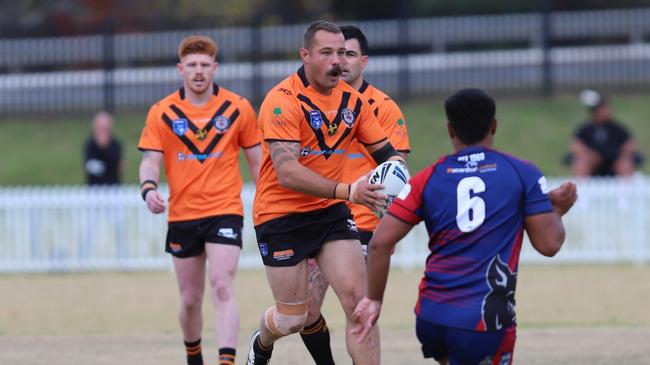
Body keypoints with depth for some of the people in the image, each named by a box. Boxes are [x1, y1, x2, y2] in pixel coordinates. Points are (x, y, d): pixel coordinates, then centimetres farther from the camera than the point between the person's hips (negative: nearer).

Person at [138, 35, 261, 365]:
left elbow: (257, 161, 7)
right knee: (190, 300, 11)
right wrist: (149, 189, -23)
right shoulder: (162, 112, 2)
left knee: (222, 290, -18)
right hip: (182, 217, 2)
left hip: (224, 212, -2)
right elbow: (150, 161, -1)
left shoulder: (238, 108, 0)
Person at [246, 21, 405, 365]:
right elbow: (287, 172, -29)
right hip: (281, 216, -5)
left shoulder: (352, 100, 1)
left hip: (330, 212, 5)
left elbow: (385, 152, 8)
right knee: (293, 318, 4)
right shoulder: (283, 100, -19)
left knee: (357, 297, -12)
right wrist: (347, 190, -40)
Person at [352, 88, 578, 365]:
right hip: (485, 323, -3)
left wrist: (373, 299, 12)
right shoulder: (523, 174, 2)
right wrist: (558, 210, 21)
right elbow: (549, 244, 1)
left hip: (431, 318, 3)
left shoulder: (428, 179, 6)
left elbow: (381, 242, 1)